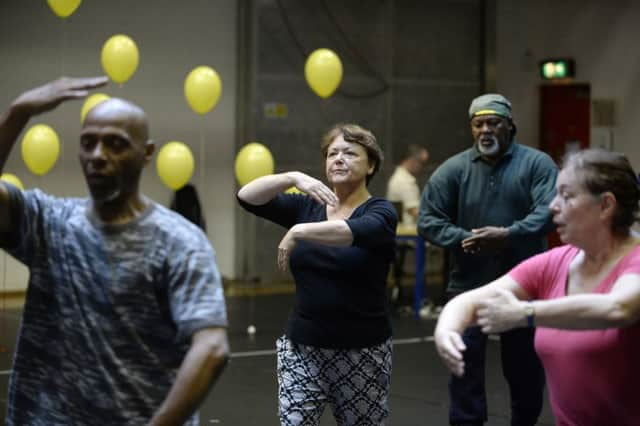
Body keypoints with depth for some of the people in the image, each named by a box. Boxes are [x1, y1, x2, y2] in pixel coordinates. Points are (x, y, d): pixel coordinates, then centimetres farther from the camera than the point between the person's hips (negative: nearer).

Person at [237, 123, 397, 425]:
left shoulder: (379, 212, -6)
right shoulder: (307, 207, 6)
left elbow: (354, 232, -30)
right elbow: (247, 197, -7)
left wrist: (298, 232, -35)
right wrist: (293, 178, -20)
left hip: (362, 352, -2)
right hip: (302, 348, 3)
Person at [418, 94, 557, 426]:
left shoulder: (537, 163, -2)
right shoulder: (453, 169, 1)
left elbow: (550, 210, -17)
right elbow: (427, 220, -1)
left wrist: (509, 235, -30)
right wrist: (463, 239, -17)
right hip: (469, 285, 0)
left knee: (525, 366, 13)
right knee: (465, 364, -1)